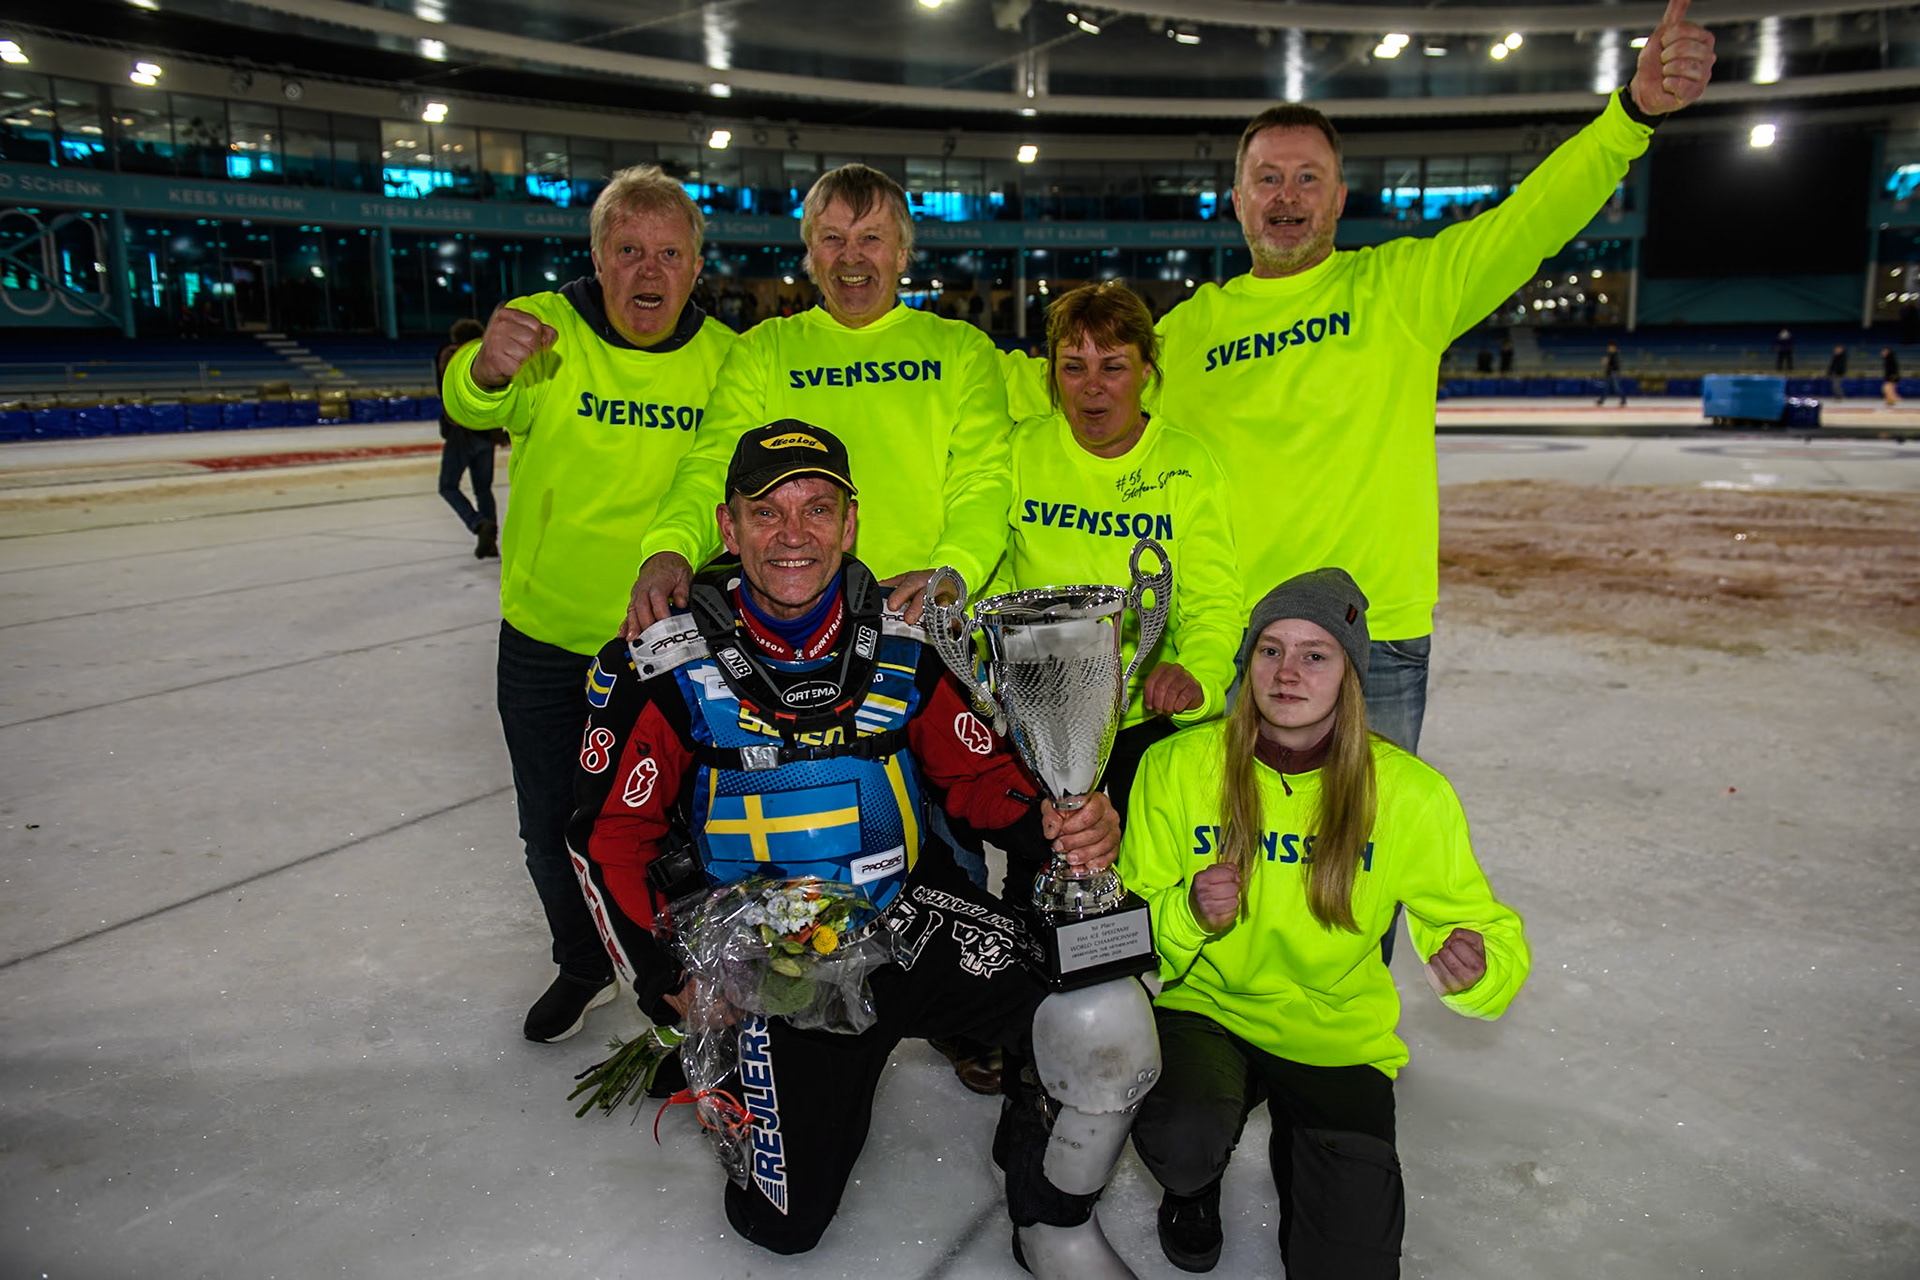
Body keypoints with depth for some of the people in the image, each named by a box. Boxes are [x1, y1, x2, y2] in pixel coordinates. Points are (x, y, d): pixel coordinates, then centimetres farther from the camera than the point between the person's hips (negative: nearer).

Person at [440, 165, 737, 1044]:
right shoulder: (545, 329, -13)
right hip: (547, 640, 0)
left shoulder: (725, 358, -7)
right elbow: (469, 406, -33)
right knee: (554, 825, 15)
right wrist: (487, 368, -54)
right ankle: (585, 967, 42)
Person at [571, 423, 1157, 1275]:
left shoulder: (903, 649, -3)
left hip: (915, 916, 1)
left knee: (1109, 1022, -23)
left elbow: (979, 773, 3)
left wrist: (1057, 827, -18)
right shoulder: (669, 669, -10)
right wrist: (670, 979, -11)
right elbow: (608, 833, -2)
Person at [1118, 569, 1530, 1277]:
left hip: (1338, 1035, 1)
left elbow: (1488, 928, -2)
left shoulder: (1412, 794, -11)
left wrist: (1477, 967, -27)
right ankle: (1196, 1180, 10)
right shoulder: (1175, 767, -11)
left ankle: (1297, 1147, 26)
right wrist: (1188, 912, -27)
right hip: (1209, 1007, 0)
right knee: (1184, 1139, -32)